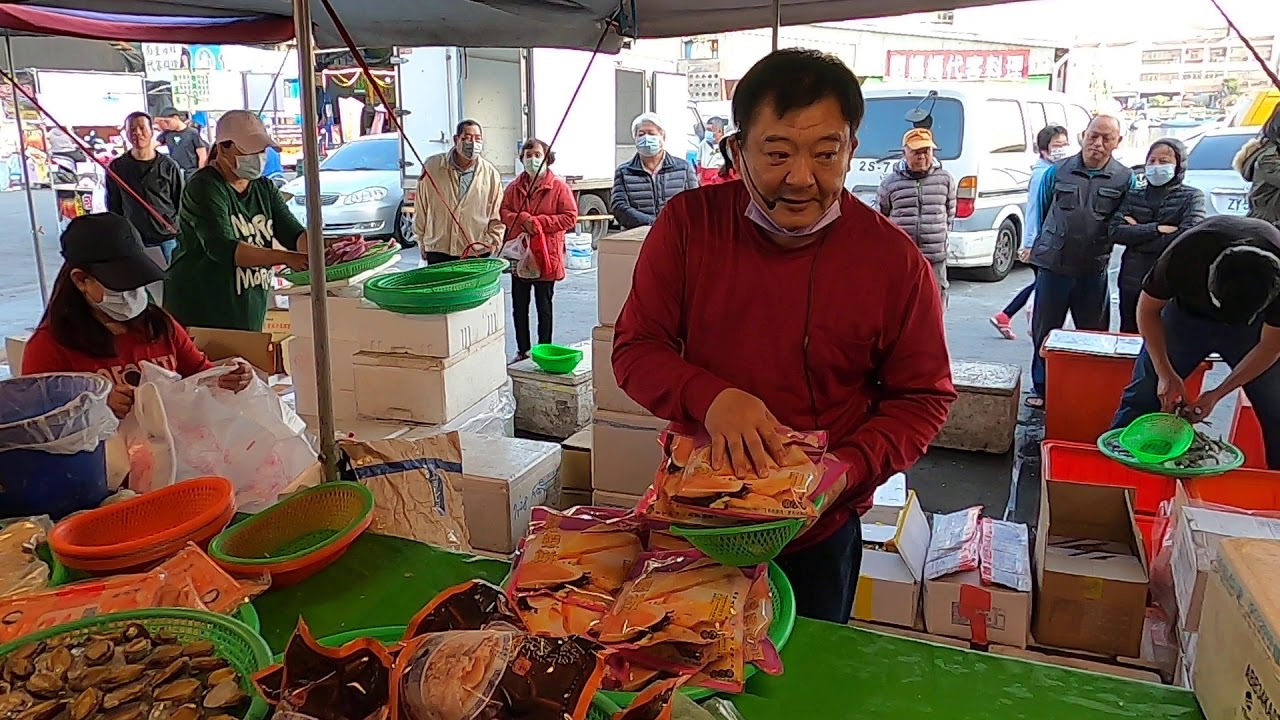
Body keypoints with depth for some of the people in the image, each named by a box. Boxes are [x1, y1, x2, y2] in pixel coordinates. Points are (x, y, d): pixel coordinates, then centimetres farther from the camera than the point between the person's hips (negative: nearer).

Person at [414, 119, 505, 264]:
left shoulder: (491, 174, 3)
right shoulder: (431, 167, 1)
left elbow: (497, 219, 10)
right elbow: (420, 211, 9)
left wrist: (491, 244, 0)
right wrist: (423, 244, 11)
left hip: (477, 255, 0)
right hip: (438, 253, 0)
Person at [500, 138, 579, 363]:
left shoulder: (559, 187, -6)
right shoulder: (514, 188, 7)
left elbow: (570, 217, -10)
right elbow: (503, 212, 4)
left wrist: (538, 222, -16)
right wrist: (523, 220, -16)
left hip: (546, 257, -4)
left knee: (544, 307, 9)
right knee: (519, 307, 11)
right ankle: (522, 351, 24)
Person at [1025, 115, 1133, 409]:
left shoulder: (1125, 179, 0)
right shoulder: (1057, 172, 1)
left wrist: (1102, 243, 4)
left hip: (1094, 270, 0)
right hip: (1053, 266, 0)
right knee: (1044, 330, 7)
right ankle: (1040, 388, 19)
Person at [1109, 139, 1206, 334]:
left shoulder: (1191, 196, 0)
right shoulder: (1134, 195, 9)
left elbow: (1187, 237, -16)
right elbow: (1115, 231, -5)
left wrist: (1136, 232, -9)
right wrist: (1156, 229, -15)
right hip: (1132, 281, 3)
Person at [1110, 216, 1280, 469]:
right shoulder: (1184, 253, -38)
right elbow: (1148, 309, -17)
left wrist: (1217, 395, -25)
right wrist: (1166, 374, -25)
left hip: (1252, 325, 1)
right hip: (1187, 314, 0)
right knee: (1142, 397, -6)